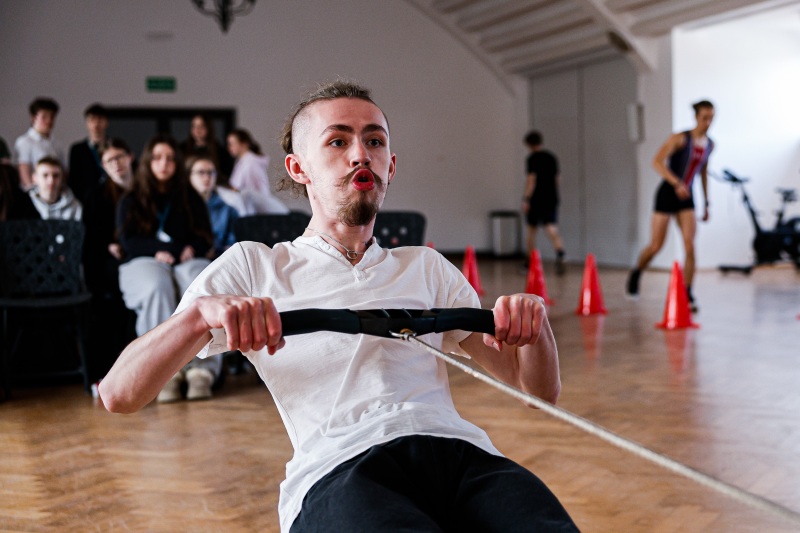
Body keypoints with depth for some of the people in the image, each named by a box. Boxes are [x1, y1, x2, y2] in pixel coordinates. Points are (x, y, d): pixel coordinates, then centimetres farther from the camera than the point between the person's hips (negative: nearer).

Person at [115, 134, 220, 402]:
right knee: (157, 289, -40)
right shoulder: (130, 201, 20)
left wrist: (183, 251, -9)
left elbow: (204, 238, 16)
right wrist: (177, 248, -9)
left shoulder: (190, 198, 25)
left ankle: (203, 367, -46)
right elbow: (128, 241, 5)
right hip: (144, 263, -1)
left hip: (188, 261, 1)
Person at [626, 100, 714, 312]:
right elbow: (657, 162, -25)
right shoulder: (680, 139, -14)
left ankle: (687, 294, -5)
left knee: (690, 245, -10)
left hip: (686, 198, 4)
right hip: (667, 194, -4)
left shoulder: (710, 144, 6)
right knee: (656, 245, 1)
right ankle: (636, 273, 31)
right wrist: (677, 183, -36)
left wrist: (706, 203, 19)